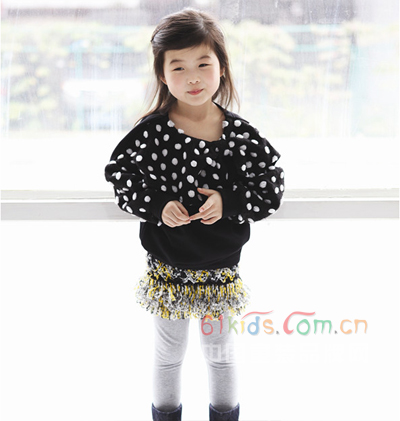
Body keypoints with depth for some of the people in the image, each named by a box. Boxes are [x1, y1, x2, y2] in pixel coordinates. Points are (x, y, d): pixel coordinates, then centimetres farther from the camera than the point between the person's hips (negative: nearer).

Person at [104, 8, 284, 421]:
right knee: (168, 353, 20)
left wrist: (228, 201, -21)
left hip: (221, 268, 1)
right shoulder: (151, 132, -13)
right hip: (166, 266, 0)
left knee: (221, 352, 20)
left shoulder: (241, 134, -10)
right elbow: (121, 175, -5)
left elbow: (271, 188, -5)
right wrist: (157, 205, -21)